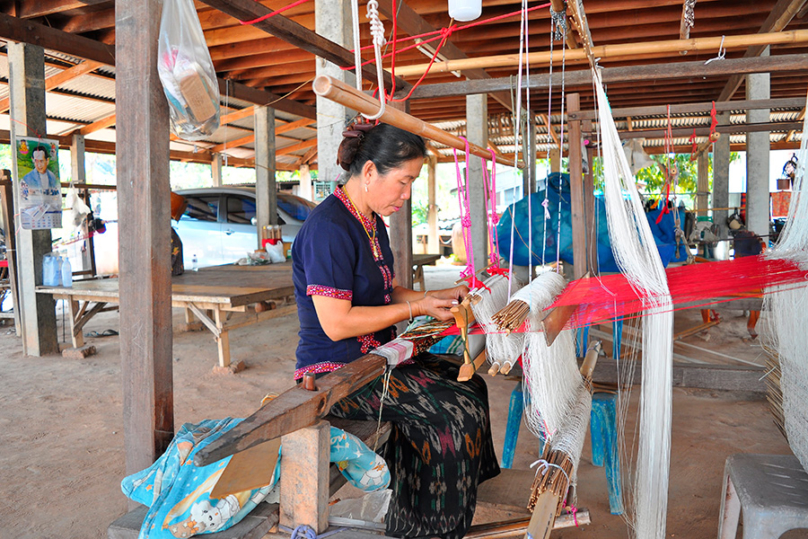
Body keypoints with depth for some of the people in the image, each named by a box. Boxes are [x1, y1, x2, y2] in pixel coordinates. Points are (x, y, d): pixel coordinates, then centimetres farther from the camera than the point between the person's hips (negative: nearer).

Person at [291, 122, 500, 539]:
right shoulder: (329, 227, -21)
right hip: (335, 372, -10)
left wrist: (440, 296, 6)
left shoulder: (373, 222, 11)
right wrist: (416, 308, -16)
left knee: (470, 384, 5)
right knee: (452, 410, -17)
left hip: (374, 357, 10)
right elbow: (336, 323, -24)